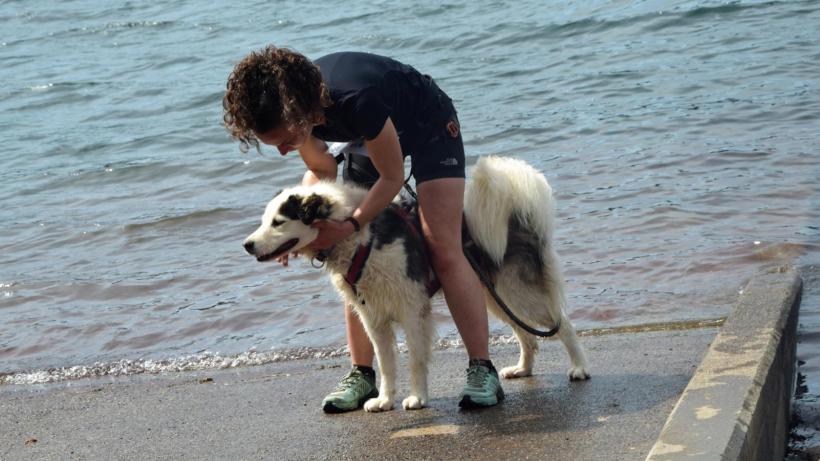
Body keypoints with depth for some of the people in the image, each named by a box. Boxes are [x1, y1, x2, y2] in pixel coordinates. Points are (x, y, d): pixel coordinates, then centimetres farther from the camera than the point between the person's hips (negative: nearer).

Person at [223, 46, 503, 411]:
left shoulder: (355, 101, -44)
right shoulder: (290, 107, -24)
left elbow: (392, 177, -28)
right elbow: (322, 170, -5)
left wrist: (349, 226, -38)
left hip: (430, 125, -6)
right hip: (373, 134, 6)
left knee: (442, 250, -16)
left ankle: (482, 370, -14)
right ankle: (362, 374, 5)